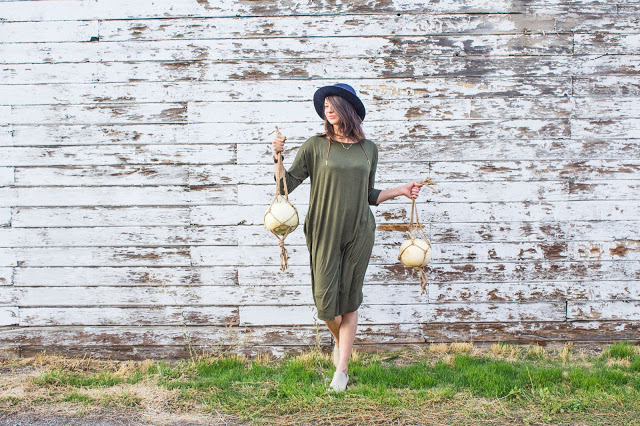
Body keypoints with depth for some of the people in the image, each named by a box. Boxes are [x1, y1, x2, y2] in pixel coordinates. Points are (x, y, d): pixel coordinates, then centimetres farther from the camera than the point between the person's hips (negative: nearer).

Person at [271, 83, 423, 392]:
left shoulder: (368, 149, 9)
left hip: (359, 232, 1)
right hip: (324, 231, -1)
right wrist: (277, 157, -15)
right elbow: (286, 185, -1)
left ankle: (341, 370, 11)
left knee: (350, 300, 2)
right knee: (325, 298, -4)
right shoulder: (316, 146, 1)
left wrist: (400, 191, 10)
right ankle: (340, 342, 30)